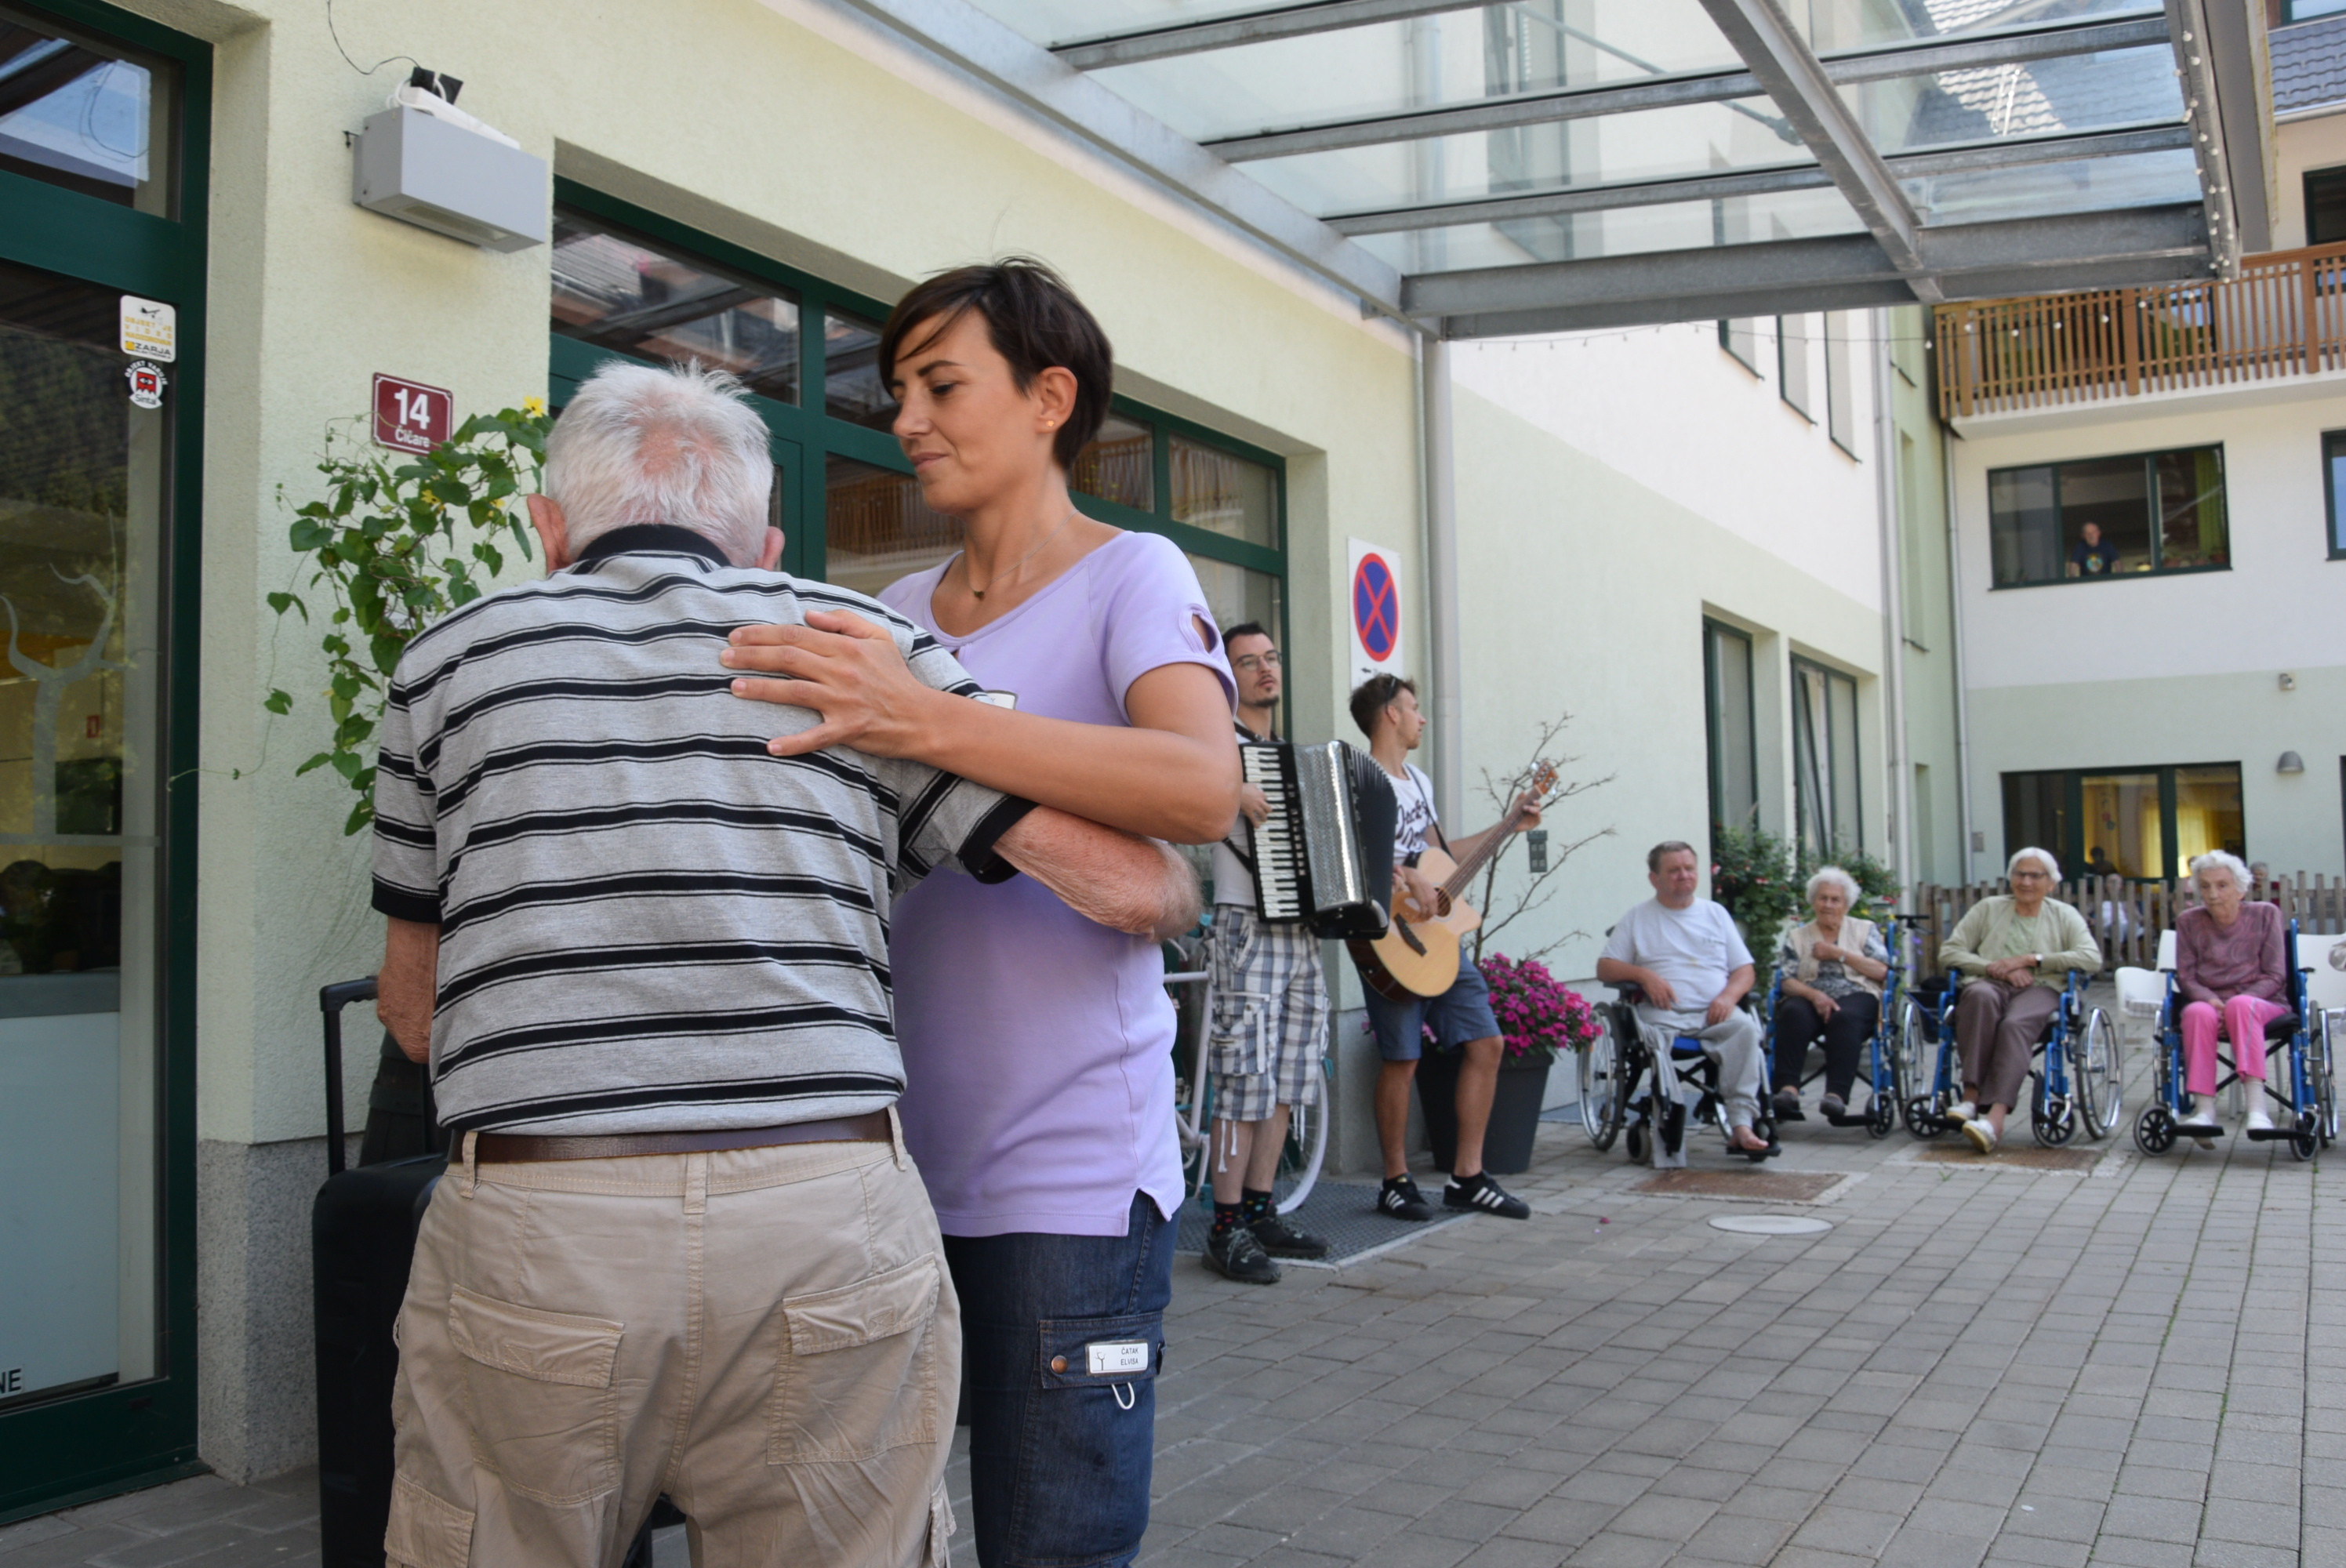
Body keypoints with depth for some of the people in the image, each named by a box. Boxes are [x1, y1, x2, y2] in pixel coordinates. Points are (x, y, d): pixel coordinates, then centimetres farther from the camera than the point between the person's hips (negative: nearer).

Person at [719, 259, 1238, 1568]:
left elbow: (1206, 790, -25)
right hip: (893, 1163, 6)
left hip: (1071, 1176, -6)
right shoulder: (894, 616, 14)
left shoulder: (1132, 578, -5)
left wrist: (924, 721, -32)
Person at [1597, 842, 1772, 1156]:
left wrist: (1729, 995, -5)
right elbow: (1604, 967, 10)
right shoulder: (1637, 919, 17)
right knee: (1649, 1036, -36)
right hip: (1663, 1012, -1)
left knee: (1746, 1027, -31)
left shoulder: (1716, 913, 23)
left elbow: (1745, 969, 18)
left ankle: (1741, 1125, -36)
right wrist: (1643, 974, -9)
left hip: (1714, 1012, 2)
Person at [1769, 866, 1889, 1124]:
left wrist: (1838, 954, -1)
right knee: (1793, 1013, -35)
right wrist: (1814, 995, -14)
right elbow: (1787, 981, 6)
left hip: (1856, 997, -1)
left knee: (1844, 1017, -38)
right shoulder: (1796, 936, 20)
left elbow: (1881, 971, 4)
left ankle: (1837, 1094, -48)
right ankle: (1788, 1088, -48)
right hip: (1810, 998, 1)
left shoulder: (1864, 930, 19)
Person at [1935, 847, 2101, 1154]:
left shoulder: (2065, 916, 19)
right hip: (1990, 983, 1)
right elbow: (1949, 951, 11)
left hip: (2041, 989, -1)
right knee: (1981, 996, -38)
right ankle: (1971, 1093, -42)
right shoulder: (1988, 908, 21)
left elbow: (2092, 958, 0)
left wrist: (2030, 959, -7)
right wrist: (1995, 968, -5)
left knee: (2016, 1024, -37)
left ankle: (1995, 1116, -52)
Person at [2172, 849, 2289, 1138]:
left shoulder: (2266, 915, 5)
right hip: (2209, 1001, 1)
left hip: (2263, 1003, -1)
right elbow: (2185, 977, 4)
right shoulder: (2188, 922, 8)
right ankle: (2205, 1112, -44)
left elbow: (2275, 976, -1)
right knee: (2198, 1012, -36)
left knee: (2241, 1005, -38)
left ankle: (2257, 1108, -49)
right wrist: (2211, 1000, -18)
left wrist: (2236, 1002, -18)